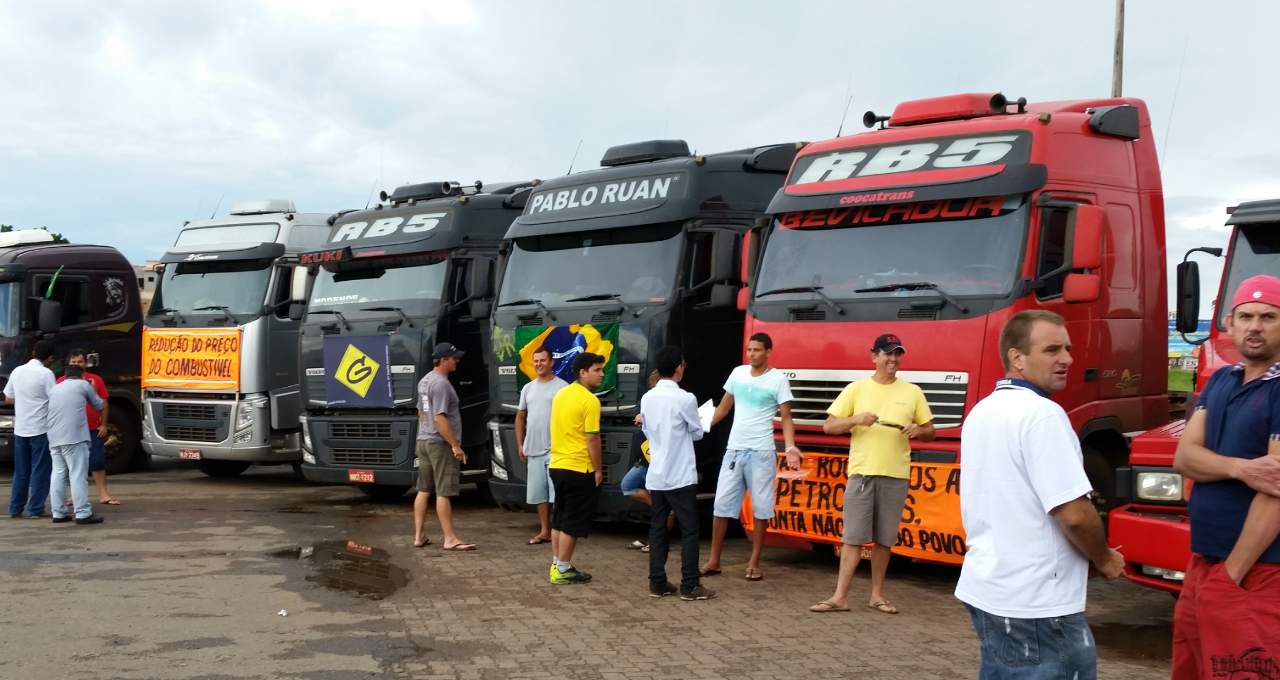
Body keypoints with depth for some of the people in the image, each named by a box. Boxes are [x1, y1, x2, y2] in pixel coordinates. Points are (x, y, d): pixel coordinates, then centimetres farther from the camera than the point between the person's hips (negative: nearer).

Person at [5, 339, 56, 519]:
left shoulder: (17, 371, 7)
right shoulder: (46, 374, -12)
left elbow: (8, 399, 15)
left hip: (20, 429, 6)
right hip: (40, 429, -6)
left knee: (21, 471, 13)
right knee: (40, 470, 1)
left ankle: (15, 508, 16)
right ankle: (35, 509, 1)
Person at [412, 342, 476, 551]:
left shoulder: (424, 381, 14)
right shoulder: (441, 384, -17)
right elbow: (440, 418, -23)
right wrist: (455, 446, -21)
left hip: (423, 441, 10)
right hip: (439, 443, -10)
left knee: (423, 490, 12)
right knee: (444, 493, -6)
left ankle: (419, 536, 16)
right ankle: (450, 539, -3)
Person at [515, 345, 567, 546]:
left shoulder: (562, 387, -4)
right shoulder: (528, 388, 15)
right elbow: (520, 417, 20)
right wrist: (520, 445, 13)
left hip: (555, 450, -6)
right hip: (533, 450, 6)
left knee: (557, 493, -7)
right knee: (539, 493, 11)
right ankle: (545, 531, 20)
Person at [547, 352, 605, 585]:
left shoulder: (561, 394, 10)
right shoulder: (590, 400, -16)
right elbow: (592, 439, -18)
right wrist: (598, 469, -9)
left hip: (557, 465, 8)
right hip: (579, 469, -8)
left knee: (559, 518, 16)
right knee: (573, 522, 0)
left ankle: (557, 563, 23)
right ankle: (563, 570, 3)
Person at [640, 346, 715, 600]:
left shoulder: (647, 398, 3)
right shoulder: (685, 399, -14)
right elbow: (697, 433, 0)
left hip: (656, 476, 6)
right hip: (680, 476, -6)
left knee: (657, 528, 9)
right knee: (689, 530, 1)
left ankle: (657, 583, 11)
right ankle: (690, 586, 1)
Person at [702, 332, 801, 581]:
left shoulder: (778, 379, -5)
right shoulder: (738, 373, 8)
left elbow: (786, 417, -6)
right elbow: (723, 407, 15)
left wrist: (790, 447, -21)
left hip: (761, 453, -4)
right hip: (733, 449, 4)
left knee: (761, 508, 3)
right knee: (721, 505, 4)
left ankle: (754, 563, 12)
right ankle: (714, 561, 12)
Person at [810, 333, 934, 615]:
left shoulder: (912, 392, 8)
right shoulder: (856, 389, 3)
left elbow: (930, 431, 14)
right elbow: (828, 426, 2)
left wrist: (918, 430, -9)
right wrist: (856, 419, -15)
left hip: (895, 476, 2)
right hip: (861, 473, -1)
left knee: (884, 539, 7)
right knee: (852, 537, -3)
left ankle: (877, 594, 18)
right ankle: (840, 596, -1)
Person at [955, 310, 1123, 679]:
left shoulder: (981, 412, 11)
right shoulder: (1042, 414, -18)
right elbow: (1074, 515, -22)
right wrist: (1105, 559, -4)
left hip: (984, 587, 9)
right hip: (1035, 603, -9)